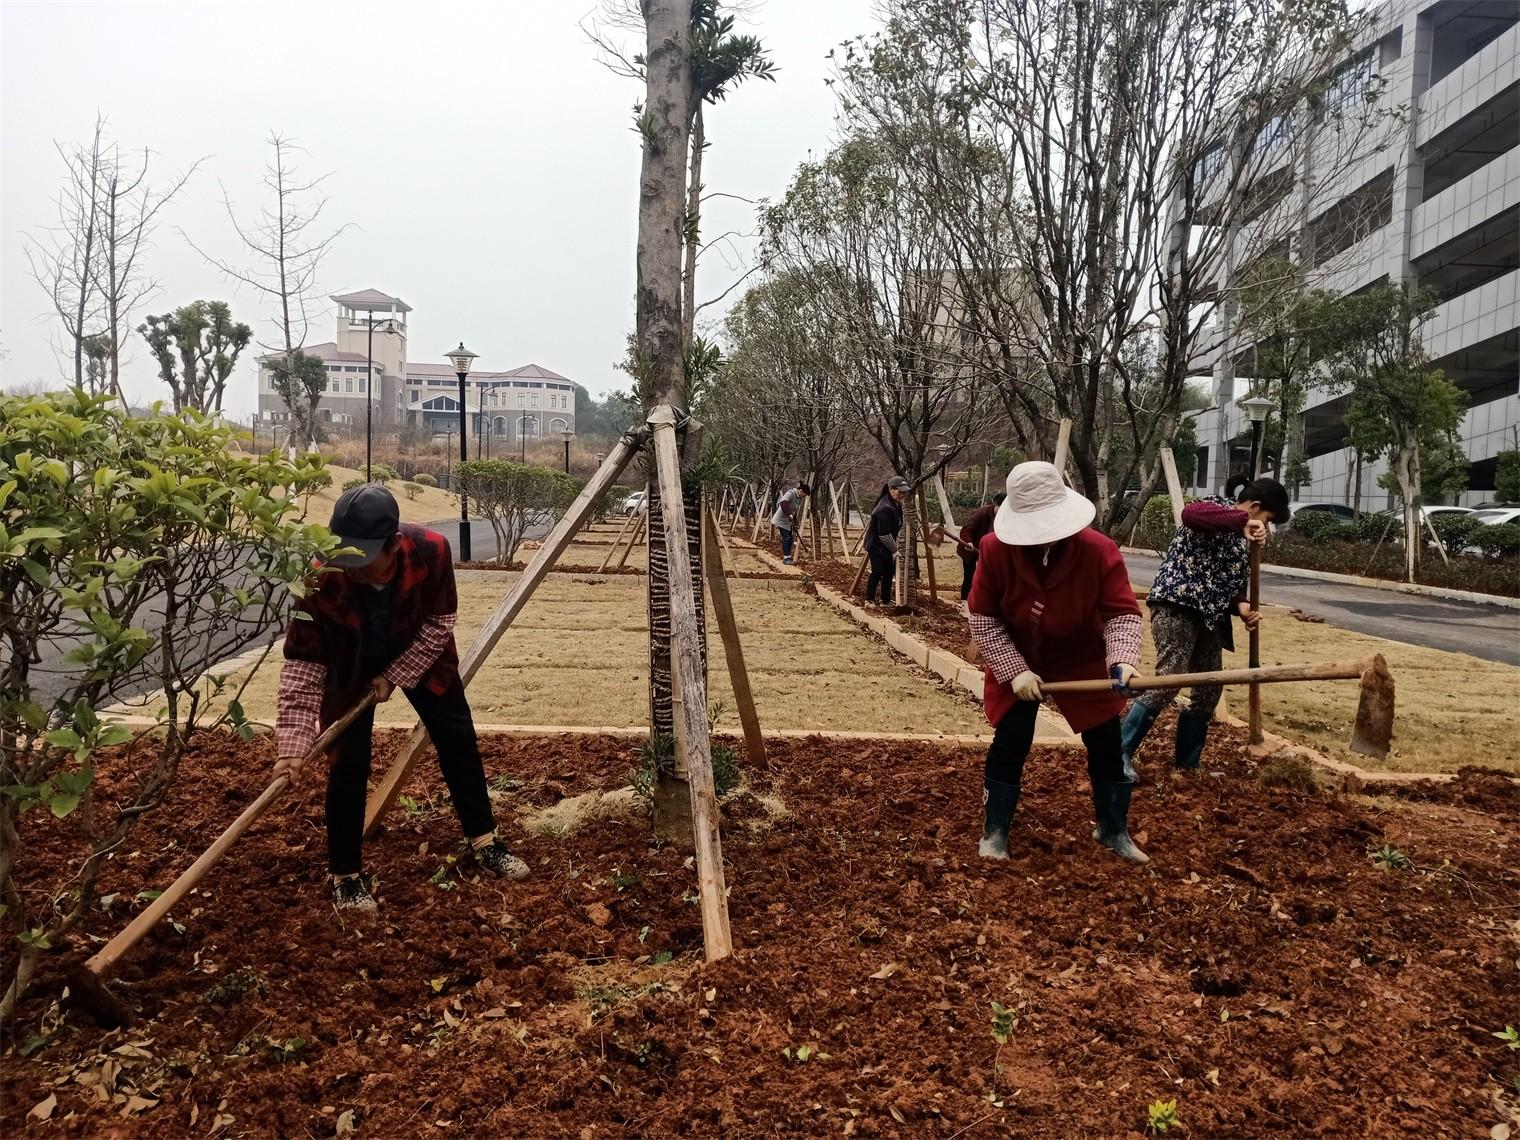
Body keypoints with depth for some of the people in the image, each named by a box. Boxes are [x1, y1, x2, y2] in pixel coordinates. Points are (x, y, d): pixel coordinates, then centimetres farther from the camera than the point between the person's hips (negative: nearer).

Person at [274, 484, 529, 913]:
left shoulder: (431, 550, -36)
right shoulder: (321, 577, -37)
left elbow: (439, 624, -18)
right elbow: (303, 662, -29)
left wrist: (394, 676, -19)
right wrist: (293, 745, -35)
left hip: (419, 653, 2)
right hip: (350, 666, -2)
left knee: (459, 742, 7)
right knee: (349, 764, -4)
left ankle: (484, 841, 24)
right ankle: (345, 874, 14)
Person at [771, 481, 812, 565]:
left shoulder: (798, 498, 7)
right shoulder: (790, 494, -20)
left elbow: (796, 512, 14)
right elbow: (783, 503, -37)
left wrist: (795, 524, 13)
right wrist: (789, 514, -43)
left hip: (788, 520, 9)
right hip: (781, 519, -9)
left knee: (790, 538, 8)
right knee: (786, 538, -10)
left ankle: (788, 557, 16)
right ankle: (786, 558, -5)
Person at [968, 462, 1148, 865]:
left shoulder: (1099, 550, -26)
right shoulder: (995, 549, -25)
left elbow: (1122, 612, -22)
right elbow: (981, 617, -17)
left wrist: (1121, 660, -41)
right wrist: (1014, 670, -22)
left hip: (1083, 662, 1)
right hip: (1015, 662, -1)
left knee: (1107, 744, 7)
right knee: (1009, 744, -1)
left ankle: (1114, 830, 27)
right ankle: (994, 831, 16)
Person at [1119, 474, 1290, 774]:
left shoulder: (1243, 537, 20)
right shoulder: (1218, 508, -6)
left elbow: (1234, 582, 18)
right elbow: (1190, 513, -31)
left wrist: (1242, 606, -3)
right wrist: (1243, 521, -29)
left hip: (1208, 616, 10)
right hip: (1177, 605, -10)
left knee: (1208, 690, 10)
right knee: (1168, 681, -17)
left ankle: (1187, 763, 21)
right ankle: (1121, 753, -10)